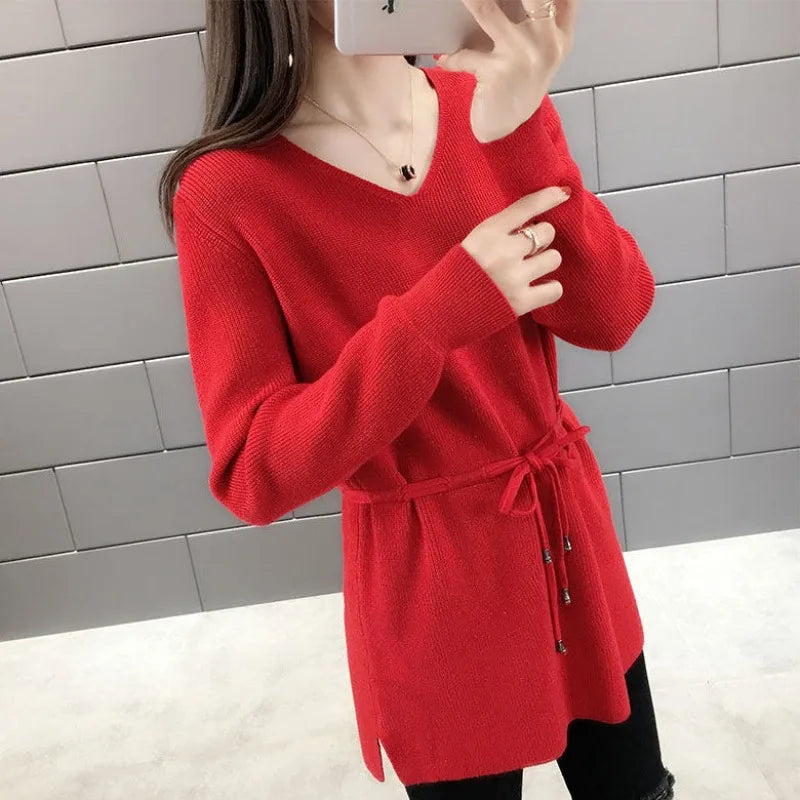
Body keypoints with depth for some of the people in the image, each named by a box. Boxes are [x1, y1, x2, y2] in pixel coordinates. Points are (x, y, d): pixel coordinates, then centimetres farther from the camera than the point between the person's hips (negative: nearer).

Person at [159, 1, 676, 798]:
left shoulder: (487, 106, -4)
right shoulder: (227, 192, -16)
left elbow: (611, 316, -13)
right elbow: (255, 474, -19)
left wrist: (521, 134, -28)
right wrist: (442, 312, -30)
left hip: (566, 524, 5)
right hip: (426, 581, -4)